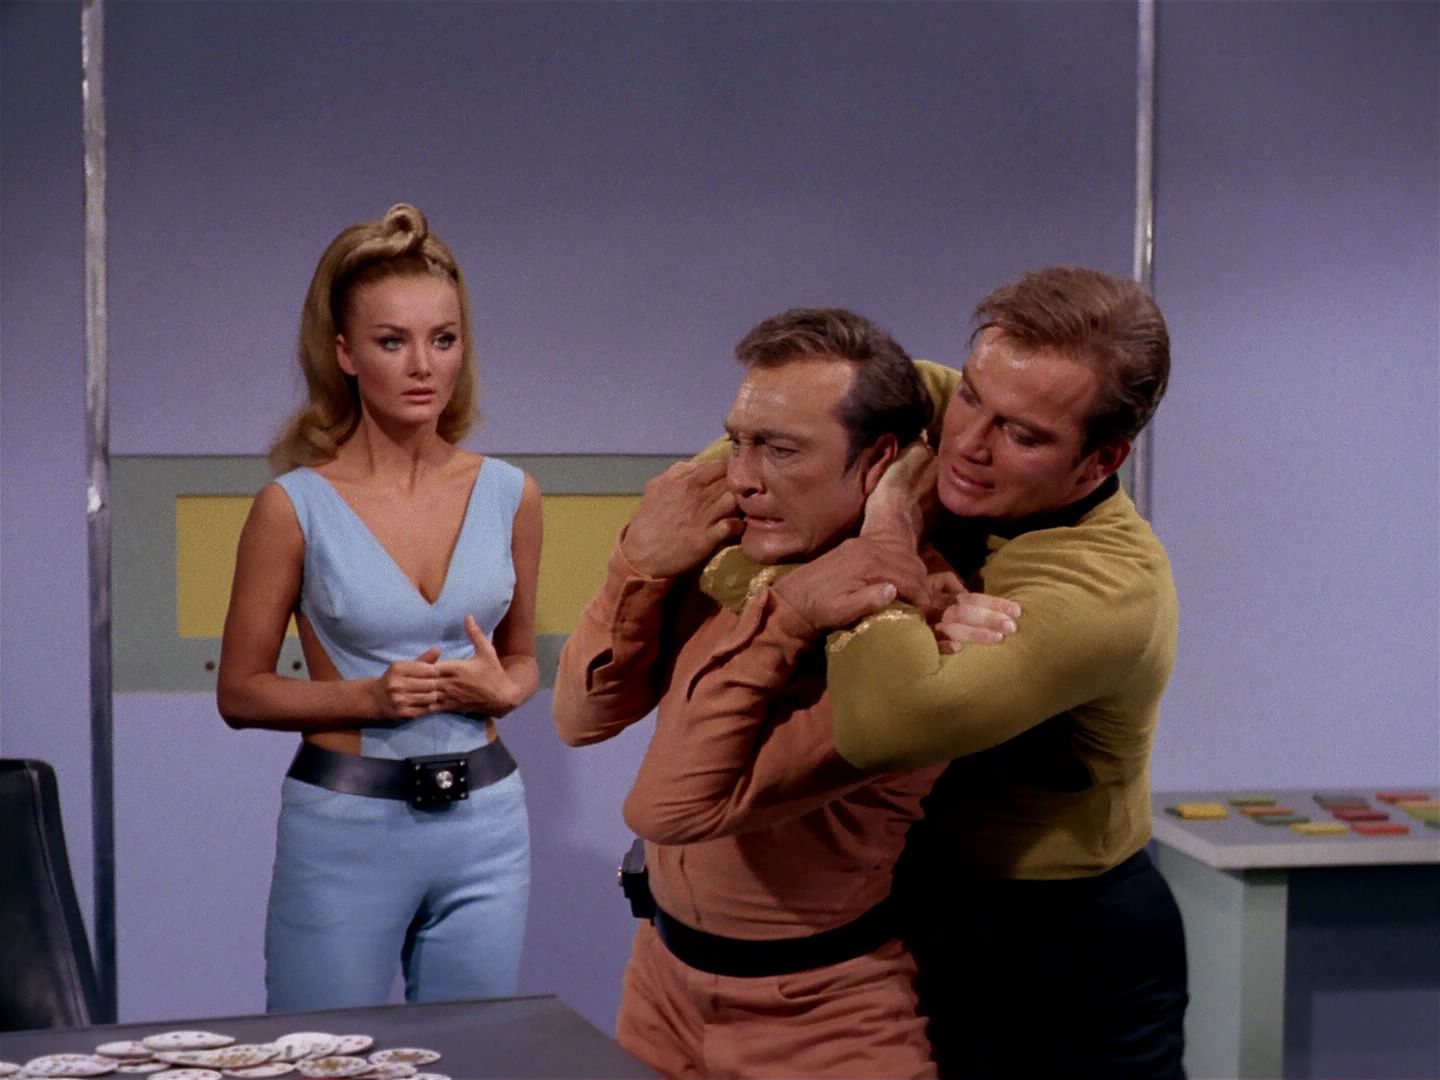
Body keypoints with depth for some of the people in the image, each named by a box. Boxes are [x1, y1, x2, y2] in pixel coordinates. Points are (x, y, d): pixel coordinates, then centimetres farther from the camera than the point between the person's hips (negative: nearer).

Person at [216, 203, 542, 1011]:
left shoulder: (509, 495, 2)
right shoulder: (297, 505, -7)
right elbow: (241, 692, -1)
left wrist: (503, 689, -7)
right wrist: (368, 697, -16)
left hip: (485, 824, 3)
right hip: (345, 826, -3)